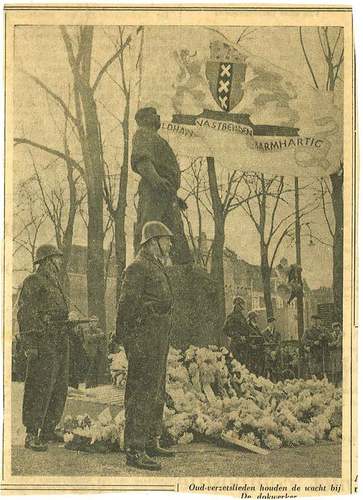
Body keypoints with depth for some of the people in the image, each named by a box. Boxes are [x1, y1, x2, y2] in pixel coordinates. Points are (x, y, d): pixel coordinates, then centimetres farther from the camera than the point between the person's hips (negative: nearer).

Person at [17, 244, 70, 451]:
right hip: (44, 343, -9)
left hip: (61, 342, 9)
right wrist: (30, 344, -19)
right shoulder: (33, 282, -7)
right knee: (40, 388, -9)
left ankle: (48, 430, 20)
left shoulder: (56, 283, 20)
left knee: (60, 388, 11)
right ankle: (32, 435, -6)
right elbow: (25, 314, -12)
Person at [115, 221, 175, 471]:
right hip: (145, 342, -11)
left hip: (159, 342, 11)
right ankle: (135, 451, -7)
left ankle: (151, 443, 27)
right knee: (141, 394, -10)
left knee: (157, 394, 16)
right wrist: (131, 343, -21)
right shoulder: (137, 268, -11)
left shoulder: (157, 268, 20)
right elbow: (127, 305, -17)